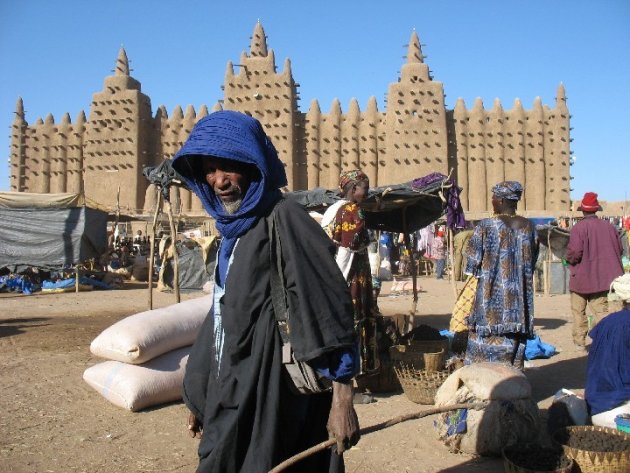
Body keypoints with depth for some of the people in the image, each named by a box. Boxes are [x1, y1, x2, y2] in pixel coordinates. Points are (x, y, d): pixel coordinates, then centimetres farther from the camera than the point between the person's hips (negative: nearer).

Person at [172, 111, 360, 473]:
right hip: (232, 396, 8)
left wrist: (342, 399, -22)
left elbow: (329, 306, -18)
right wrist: (199, 398, 20)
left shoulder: (284, 220, -14)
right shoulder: (234, 229, 10)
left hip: (272, 400, -8)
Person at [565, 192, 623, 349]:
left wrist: (568, 258, 0)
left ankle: (579, 341, 19)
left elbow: (575, 252, -21)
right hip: (603, 277, 3)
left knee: (579, 311, 12)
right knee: (601, 310, 6)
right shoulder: (609, 227, 1)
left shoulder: (578, 227, -15)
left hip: (581, 277, -3)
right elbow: (619, 250, 8)